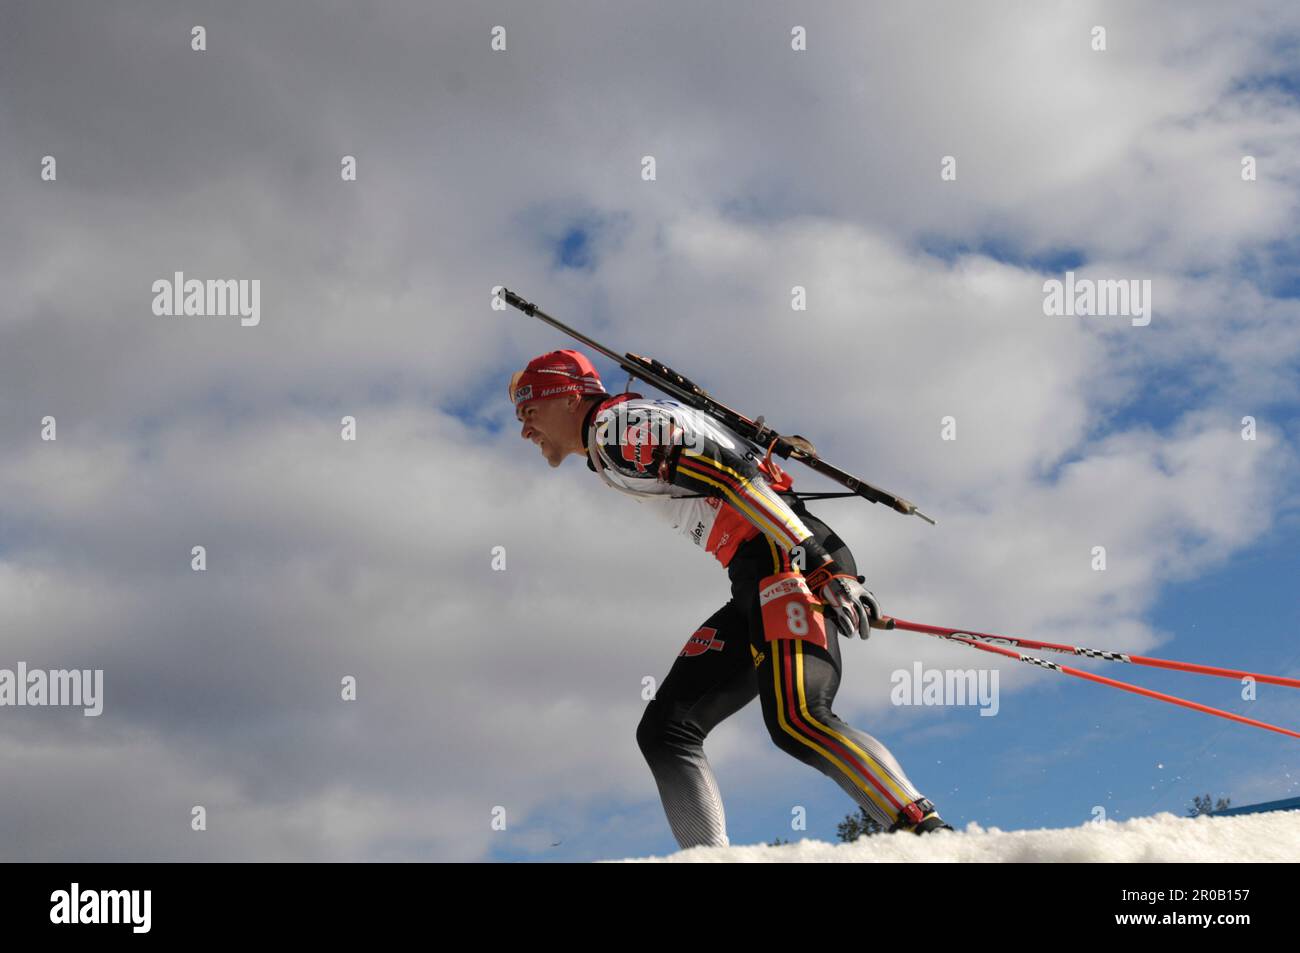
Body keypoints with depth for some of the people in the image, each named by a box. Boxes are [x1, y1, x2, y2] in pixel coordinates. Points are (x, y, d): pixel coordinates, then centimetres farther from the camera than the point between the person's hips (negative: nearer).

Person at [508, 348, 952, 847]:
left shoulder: (615, 422, -3)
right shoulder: (611, 453, 27)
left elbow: (728, 473, -16)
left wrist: (816, 562, -25)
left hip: (792, 556, -10)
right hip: (758, 586, 10)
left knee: (794, 721, -27)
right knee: (664, 730, 5)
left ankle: (929, 833, -28)